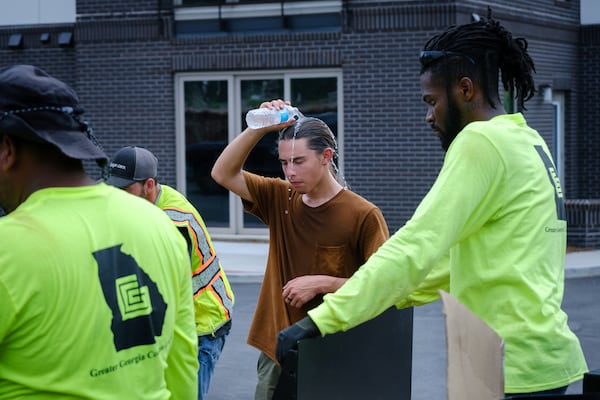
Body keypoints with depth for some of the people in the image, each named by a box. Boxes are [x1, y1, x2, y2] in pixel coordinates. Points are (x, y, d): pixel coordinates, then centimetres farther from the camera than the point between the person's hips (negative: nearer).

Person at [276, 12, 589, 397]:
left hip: (517, 367, -9)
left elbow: (416, 247, -22)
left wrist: (322, 319, -22)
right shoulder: (528, 141, 14)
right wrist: (389, 294, 16)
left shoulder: (482, 141, -14)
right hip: (542, 356, 9)